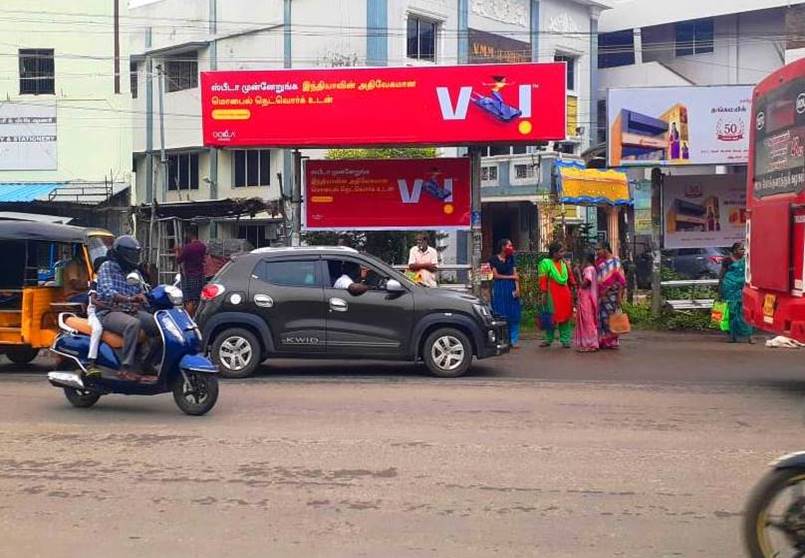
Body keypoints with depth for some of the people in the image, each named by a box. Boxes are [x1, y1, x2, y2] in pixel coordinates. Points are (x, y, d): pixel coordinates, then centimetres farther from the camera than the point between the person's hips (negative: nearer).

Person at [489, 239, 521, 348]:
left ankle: (514, 340, 2)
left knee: (513, 314, -1)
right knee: (501, 315, -3)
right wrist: (511, 277, -3)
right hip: (499, 289, -3)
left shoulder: (511, 259, 9)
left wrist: (517, 288, -7)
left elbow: (515, 274, 4)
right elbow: (496, 275, -3)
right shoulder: (494, 259, 1)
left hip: (511, 288, 3)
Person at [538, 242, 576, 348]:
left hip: (565, 294, 5)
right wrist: (544, 293, -12)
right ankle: (548, 339, 14)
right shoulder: (545, 263, -6)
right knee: (552, 317, 1)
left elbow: (570, 276, 16)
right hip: (553, 295, -5)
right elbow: (543, 279, -9)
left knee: (565, 317, 5)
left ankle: (565, 340, 11)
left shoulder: (564, 263, 10)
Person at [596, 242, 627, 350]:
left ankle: (612, 341, 7)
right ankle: (602, 341, 12)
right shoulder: (599, 262, 12)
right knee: (601, 318, 6)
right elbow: (596, 277, 16)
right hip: (601, 295, 6)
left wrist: (620, 295, -16)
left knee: (611, 317, -1)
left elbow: (620, 279, -11)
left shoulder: (615, 262, -7)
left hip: (611, 295, -6)